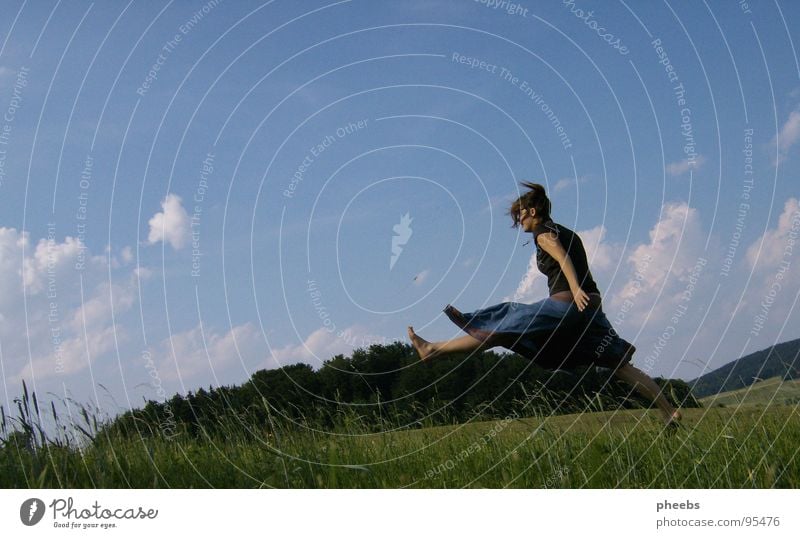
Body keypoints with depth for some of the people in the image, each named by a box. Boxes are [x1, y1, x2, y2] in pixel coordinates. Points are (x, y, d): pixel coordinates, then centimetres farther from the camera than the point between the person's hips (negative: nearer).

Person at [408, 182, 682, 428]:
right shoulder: (567, 233, 25)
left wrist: (575, 289, -34)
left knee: (498, 330, -4)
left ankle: (432, 349, -1)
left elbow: (562, 256, -19)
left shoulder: (543, 232, 0)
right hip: (591, 305, 8)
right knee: (620, 365, 9)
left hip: (564, 304, -8)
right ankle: (669, 411, 5)